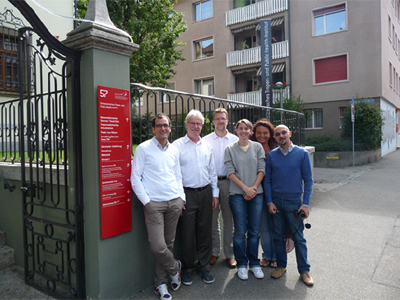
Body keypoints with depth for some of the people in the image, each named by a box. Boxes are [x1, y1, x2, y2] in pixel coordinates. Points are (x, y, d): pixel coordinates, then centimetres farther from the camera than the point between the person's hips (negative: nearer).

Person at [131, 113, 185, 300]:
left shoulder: (174, 150, 13)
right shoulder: (144, 148, -2)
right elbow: (135, 178, -4)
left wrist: (181, 197, 10)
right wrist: (146, 201, -8)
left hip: (174, 202, 5)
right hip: (154, 203, -4)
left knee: (168, 243, 10)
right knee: (158, 246, -9)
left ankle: (161, 283, 28)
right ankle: (175, 268, 23)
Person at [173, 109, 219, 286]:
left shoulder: (207, 146, 12)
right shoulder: (177, 145, -3)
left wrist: (215, 194, 12)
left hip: (206, 192, 4)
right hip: (187, 193, -4)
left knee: (205, 231, 10)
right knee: (188, 233, 3)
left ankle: (203, 266, 26)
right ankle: (187, 268, 22)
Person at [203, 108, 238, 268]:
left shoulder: (235, 139, 5)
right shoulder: (206, 140, 4)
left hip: (229, 182, 0)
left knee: (229, 219, 7)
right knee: (212, 219, 8)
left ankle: (230, 253, 21)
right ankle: (214, 251, 24)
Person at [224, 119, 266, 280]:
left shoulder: (257, 147, 8)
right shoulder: (230, 149, 3)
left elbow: (261, 169, 3)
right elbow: (230, 172, -3)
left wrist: (254, 188, -9)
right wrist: (245, 188, -11)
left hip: (256, 194, 2)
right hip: (237, 194, -1)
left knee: (254, 231, 8)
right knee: (240, 231, 3)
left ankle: (254, 263, 24)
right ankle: (241, 264, 19)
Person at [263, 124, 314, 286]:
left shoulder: (302, 154, -2)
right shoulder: (271, 155, 3)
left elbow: (308, 180, -1)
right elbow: (267, 180, 5)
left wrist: (306, 204, -7)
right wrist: (269, 202, -2)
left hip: (294, 202, -2)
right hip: (276, 202, 2)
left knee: (299, 237, 5)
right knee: (278, 236, 11)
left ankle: (304, 270, 22)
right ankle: (281, 266, 28)